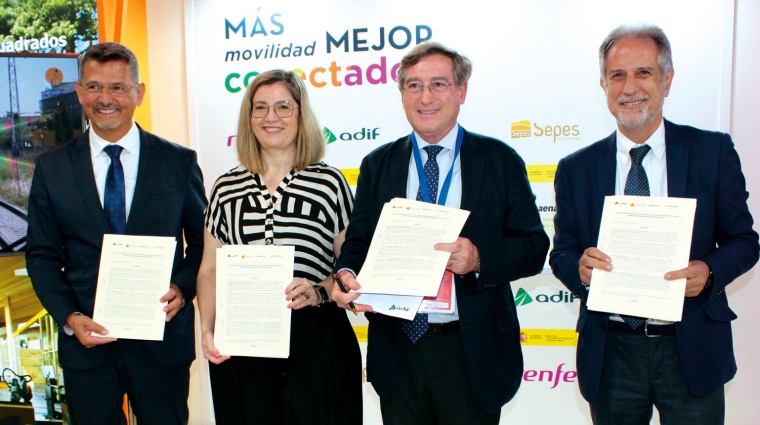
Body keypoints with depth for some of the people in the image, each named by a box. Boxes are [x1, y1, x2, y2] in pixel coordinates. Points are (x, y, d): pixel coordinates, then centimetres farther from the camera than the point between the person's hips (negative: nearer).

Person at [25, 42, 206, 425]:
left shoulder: (179, 162, -1)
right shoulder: (51, 168, 2)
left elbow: (202, 240, 4)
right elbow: (42, 256, 5)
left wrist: (182, 288, -13)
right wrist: (69, 317, -9)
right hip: (86, 341, 1)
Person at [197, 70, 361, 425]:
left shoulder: (329, 183, 1)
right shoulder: (227, 188, 9)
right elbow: (210, 270, 12)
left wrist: (319, 291, -16)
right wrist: (207, 329, -1)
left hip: (316, 342, -2)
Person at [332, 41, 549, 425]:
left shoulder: (500, 160, -1)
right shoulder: (377, 165, 6)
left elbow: (534, 246, -5)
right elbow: (358, 241, 6)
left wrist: (480, 257, -24)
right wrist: (346, 274, -16)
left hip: (472, 354, -2)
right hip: (398, 351, 2)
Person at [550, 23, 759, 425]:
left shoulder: (713, 151, 0)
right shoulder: (576, 169, 2)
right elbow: (562, 251, 6)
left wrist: (709, 271, -17)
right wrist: (580, 265, -17)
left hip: (692, 351, -1)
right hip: (610, 356, 1)